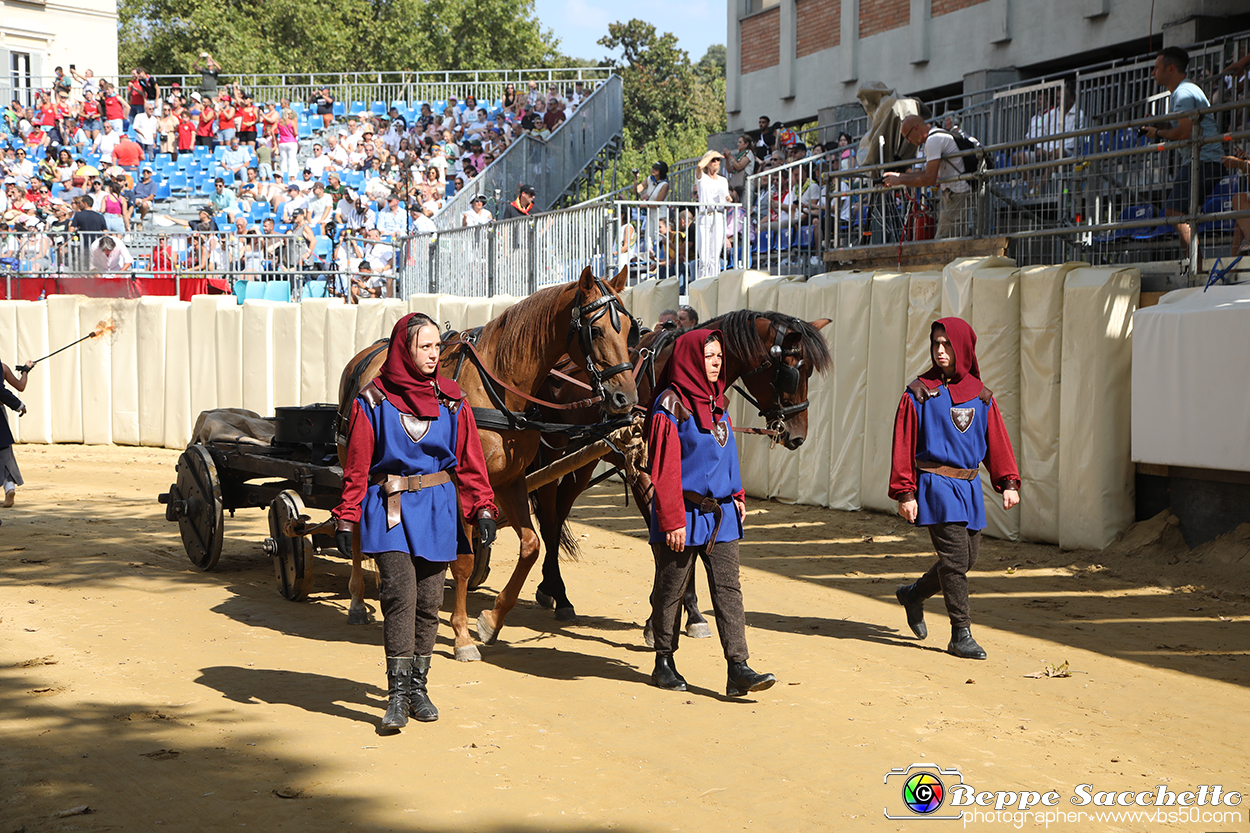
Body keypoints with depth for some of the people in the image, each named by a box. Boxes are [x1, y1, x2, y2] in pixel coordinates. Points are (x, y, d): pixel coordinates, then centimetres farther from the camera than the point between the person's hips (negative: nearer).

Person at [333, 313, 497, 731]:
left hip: (437, 509, 3)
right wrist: (346, 519, -3)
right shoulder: (374, 400, -3)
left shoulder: (451, 399, 5)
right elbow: (356, 466, 0)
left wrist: (483, 508, -2)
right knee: (400, 593, -14)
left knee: (429, 600, 6)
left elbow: (470, 461, 7)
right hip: (389, 508, -3)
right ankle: (397, 694, -10)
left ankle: (418, 686, 20)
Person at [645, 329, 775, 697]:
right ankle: (664, 663, 19)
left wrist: (737, 495, 12)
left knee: (729, 588, -2)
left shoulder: (718, 402, 12)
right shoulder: (672, 404, -11)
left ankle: (738, 670, -5)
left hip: (721, 514, 7)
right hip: (684, 513, -6)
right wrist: (672, 521, -17)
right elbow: (664, 469, -14)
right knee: (671, 590, 5)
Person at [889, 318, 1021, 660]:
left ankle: (913, 594, 31)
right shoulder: (919, 393, -2)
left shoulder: (980, 395, 10)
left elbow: (997, 442, 11)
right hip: (936, 486, -5)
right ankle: (961, 635, -5)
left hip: (969, 487, 5)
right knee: (955, 557, -11)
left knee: (967, 558, 8)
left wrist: (1009, 483, 0)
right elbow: (904, 446, -4)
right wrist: (905, 493, -9)